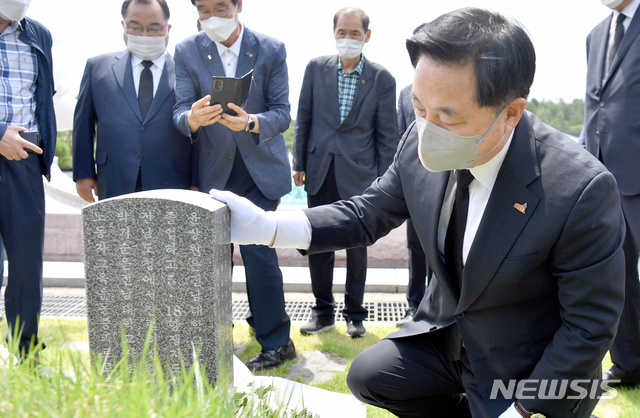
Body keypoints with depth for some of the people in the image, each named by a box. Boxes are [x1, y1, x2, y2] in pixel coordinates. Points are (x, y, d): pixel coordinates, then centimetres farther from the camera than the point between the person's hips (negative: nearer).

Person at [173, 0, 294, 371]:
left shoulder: (271, 50, -3)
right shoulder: (187, 52, 1)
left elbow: (282, 113, -8)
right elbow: (180, 111, -7)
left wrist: (251, 123, -29)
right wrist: (192, 118, -32)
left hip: (261, 167, -2)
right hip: (215, 170, 2)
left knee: (257, 247, -11)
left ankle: (276, 343, 3)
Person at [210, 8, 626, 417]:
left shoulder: (582, 190, -31)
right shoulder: (420, 145, -16)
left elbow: (590, 325, -21)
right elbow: (367, 213, -2)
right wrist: (267, 227, -15)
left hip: (525, 372, -4)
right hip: (446, 334, 5)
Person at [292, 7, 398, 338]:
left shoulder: (381, 79, -2)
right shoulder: (316, 68, 4)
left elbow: (387, 135, -1)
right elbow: (303, 119, 8)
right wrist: (299, 163, 4)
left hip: (358, 175, -2)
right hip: (320, 173, 2)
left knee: (357, 249, 7)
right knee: (318, 245, 7)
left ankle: (355, 315, 22)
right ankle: (323, 312, 23)